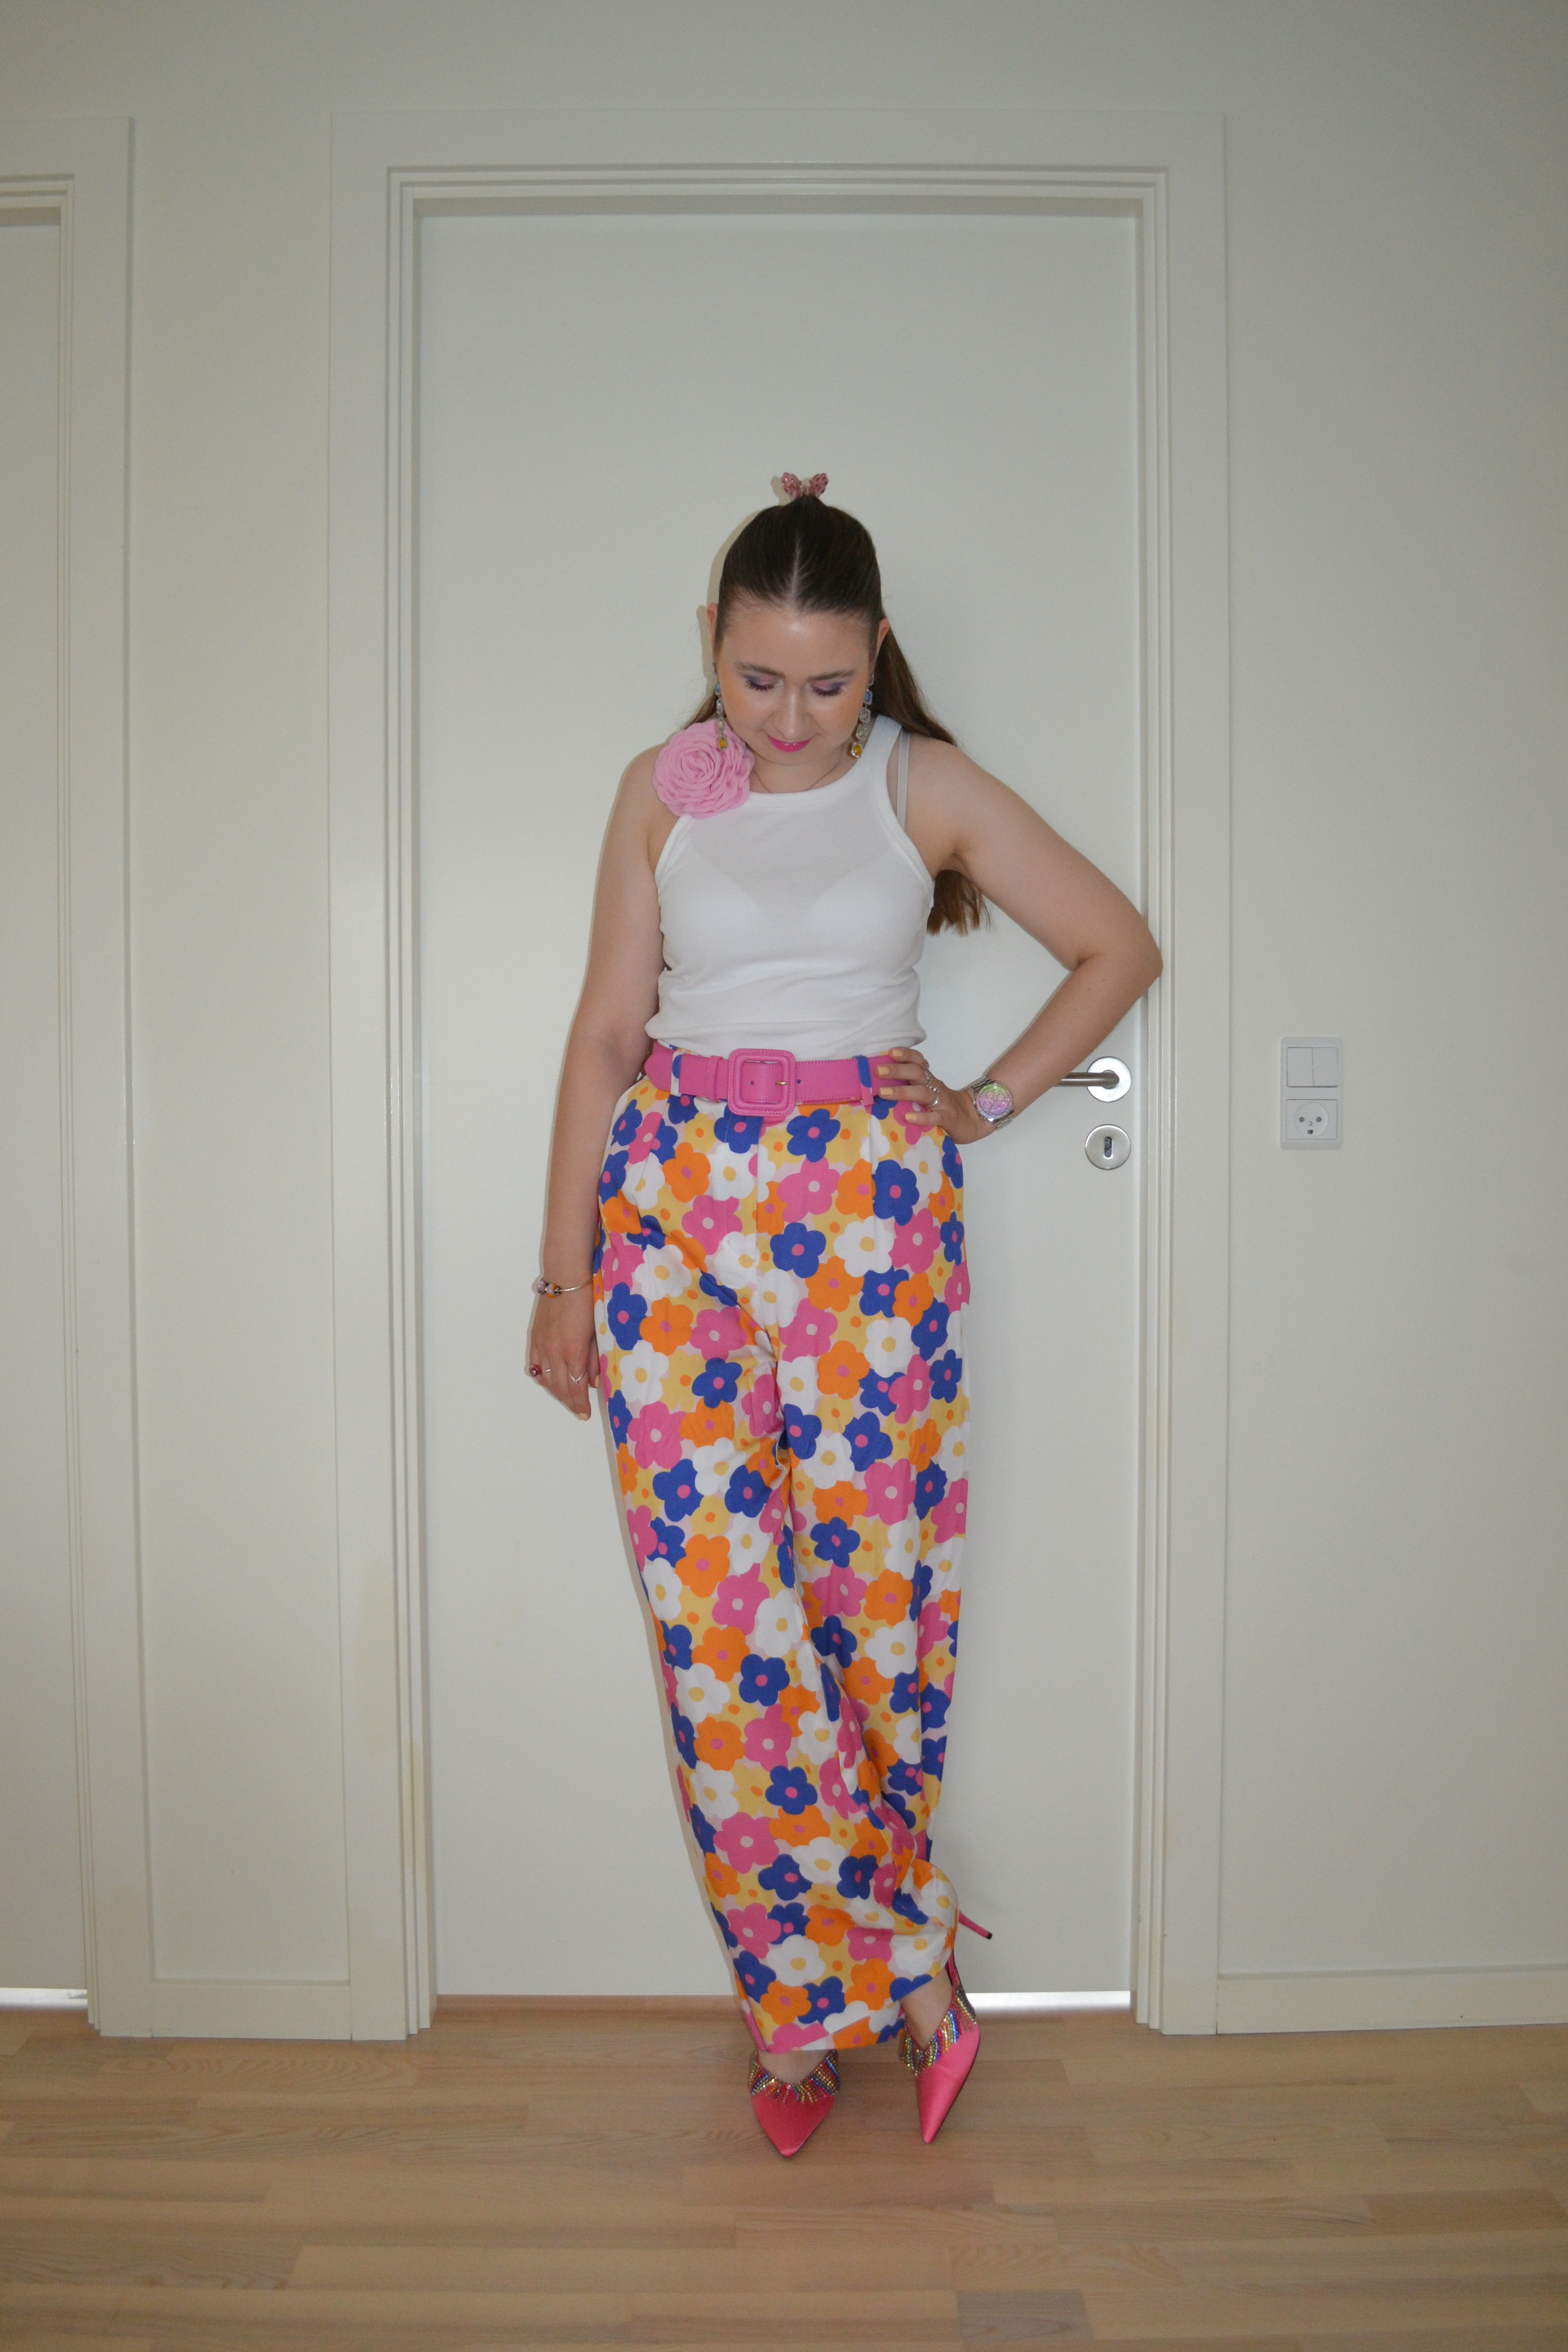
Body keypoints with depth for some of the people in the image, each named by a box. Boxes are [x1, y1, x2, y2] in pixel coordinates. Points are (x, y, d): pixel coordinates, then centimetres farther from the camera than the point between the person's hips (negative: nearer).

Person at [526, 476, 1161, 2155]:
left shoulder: (927, 787, 2)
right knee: (718, 1618, -2)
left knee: (871, 1589, 3)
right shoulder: (662, 791, 6)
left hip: (869, 1213, -1)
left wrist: (988, 1103, 4)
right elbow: (606, 1030, 6)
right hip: (676, 1205, 2)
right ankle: (897, 1959, 16)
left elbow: (1120, 948, 9)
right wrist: (563, 1274, 5)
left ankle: (819, 1991, 27)